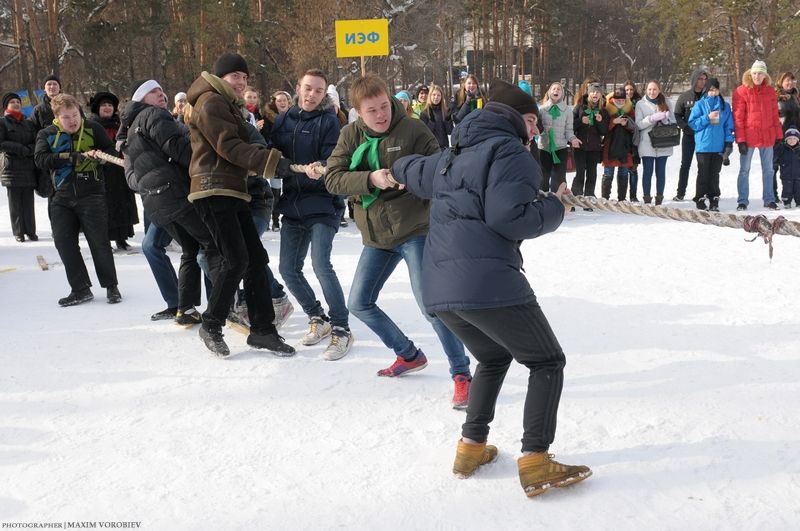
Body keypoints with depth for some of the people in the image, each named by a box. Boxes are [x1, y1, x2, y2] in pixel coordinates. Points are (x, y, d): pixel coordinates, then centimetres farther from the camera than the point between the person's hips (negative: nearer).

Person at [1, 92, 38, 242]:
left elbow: (36, 143, 9)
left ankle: (31, 231, 5)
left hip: (29, 167, 3)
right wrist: (21, 148, -13)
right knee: (15, 202, 0)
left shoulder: (28, 124, 17)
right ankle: (19, 232, 5)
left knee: (29, 202, 1)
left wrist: (28, 150, -11)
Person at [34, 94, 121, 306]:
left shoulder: (93, 128, -1)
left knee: (99, 242, -2)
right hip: (62, 198, 3)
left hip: (91, 195, -3)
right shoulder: (46, 135, 2)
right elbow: (41, 159, -12)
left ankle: (111, 286, 13)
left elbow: (111, 151, 3)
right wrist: (74, 157, -21)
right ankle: (81, 289, 14)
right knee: (63, 242, 3)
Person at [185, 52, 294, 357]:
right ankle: (211, 325, 3)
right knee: (236, 260, -14)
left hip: (232, 191, 10)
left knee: (256, 258, 5)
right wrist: (272, 161, -22)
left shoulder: (230, 105, 26)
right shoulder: (210, 102, -6)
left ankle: (262, 329, 9)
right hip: (213, 190, -10)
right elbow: (228, 146, -17)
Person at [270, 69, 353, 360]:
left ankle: (341, 329, -7)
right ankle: (318, 318, 27)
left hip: (323, 204, -6)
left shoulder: (328, 121, -4)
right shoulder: (283, 120, 10)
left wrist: (321, 171, -33)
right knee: (288, 269, 7)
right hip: (292, 205, 6)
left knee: (321, 264, -19)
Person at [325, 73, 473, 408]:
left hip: (414, 230, -6)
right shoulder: (351, 136, 2)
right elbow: (332, 179, -7)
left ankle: (461, 374, 0)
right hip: (375, 236, 6)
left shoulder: (412, 130, -9)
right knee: (359, 304, 11)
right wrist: (371, 179, -22)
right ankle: (409, 355, 30)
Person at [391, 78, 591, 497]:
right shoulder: (511, 153, -2)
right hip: (487, 281, -8)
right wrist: (554, 207, 2)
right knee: (547, 362, 6)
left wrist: (394, 171, 66)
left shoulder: (454, 156, 24)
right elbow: (508, 218, -15)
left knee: (493, 358, 29)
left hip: (438, 287, 8)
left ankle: (471, 446, 24)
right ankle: (535, 462, -3)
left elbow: (411, 170, 43)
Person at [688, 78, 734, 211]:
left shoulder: (725, 106, 10)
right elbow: (692, 123, -2)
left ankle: (714, 200, 9)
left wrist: (729, 142, 1)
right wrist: (707, 118, -13)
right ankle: (700, 200, 8)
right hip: (703, 146, -2)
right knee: (703, 174, 1)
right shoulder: (700, 105, 3)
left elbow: (728, 125, 10)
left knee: (715, 174, 5)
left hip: (719, 146, 2)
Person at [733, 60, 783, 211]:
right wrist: (740, 139, -12)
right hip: (748, 137, -4)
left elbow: (775, 115, 10)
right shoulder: (741, 91, -5)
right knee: (744, 170, 3)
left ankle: (769, 199, 19)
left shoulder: (770, 91, 6)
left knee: (768, 170, 11)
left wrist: (779, 136, 6)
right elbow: (738, 117, -7)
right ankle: (742, 201, 10)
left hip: (767, 136, 4)